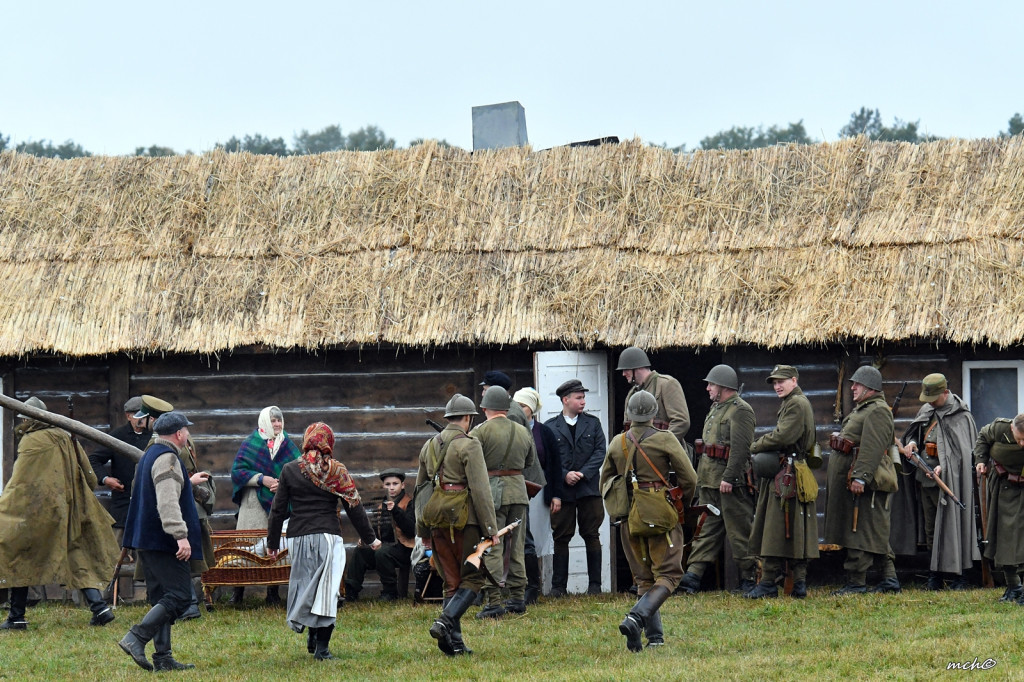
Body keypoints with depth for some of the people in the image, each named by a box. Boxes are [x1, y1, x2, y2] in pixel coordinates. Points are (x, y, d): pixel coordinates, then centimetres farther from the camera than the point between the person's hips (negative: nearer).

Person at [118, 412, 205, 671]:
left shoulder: (149, 455, 18)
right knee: (179, 596, -11)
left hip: (146, 540, 11)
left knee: (161, 598, 11)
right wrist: (181, 535, -30)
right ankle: (136, 638, -18)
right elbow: (168, 502, -25)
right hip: (163, 541, -11)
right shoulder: (167, 459, -14)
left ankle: (163, 657, 9)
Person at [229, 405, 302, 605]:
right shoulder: (250, 444, 3)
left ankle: (273, 592, 10)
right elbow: (237, 471, -3)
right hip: (254, 504, -2)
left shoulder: (287, 445, 11)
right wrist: (261, 479, -14)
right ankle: (238, 592, 3)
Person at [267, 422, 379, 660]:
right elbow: (354, 507, 3)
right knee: (327, 589, 0)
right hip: (328, 537, -2)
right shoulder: (336, 471, -1)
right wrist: (369, 538, 12)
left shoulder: (289, 470, 2)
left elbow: (278, 510, 4)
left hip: (298, 537, 2)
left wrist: (272, 543, 12)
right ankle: (322, 647, -3)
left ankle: (312, 634, 13)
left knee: (305, 586, 16)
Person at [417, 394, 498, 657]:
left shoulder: (429, 446, 14)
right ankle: (445, 621, -19)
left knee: (452, 583, 11)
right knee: (472, 578, 1)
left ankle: (454, 642, 5)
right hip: (464, 518, -6)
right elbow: (480, 490, -13)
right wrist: (491, 529, -10)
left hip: (437, 523, 6)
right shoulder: (469, 445, -7)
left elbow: (420, 489, 19)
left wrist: (423, 531, 25)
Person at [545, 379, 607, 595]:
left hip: (589, 488, 1)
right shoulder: (550, 427, 5)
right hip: (561, 490, -1)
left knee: (591, 536, 3)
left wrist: (583, 473, -10)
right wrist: (565, 475, -14)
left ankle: (595, 584, 7)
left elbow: (600, 452, 3)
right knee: (561, 537, 0)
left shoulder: (593, 423, 11)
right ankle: (558, 585, 3)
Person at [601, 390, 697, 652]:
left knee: (644, 578, 14)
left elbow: (605, 483, 13)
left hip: (630, 519, 5)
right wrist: (682, 503, 13)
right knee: (667, 574, -3)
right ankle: (636, 618, -24)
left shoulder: (617, 443, 6)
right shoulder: (665, 439, -7)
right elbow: (689, 479, -6)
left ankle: (655, 634, 9)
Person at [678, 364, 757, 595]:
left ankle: (748, 579, 5)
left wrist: (728, 478, -26)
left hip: (732, 482, -10)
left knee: (739, 530, -2)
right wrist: (702, 476, 21)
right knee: (707, 528, 6)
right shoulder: (716, 407, 18)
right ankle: (693, 576, 2)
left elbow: (740, 448, -21)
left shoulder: (740, 410, -13)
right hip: (709, 480, 10)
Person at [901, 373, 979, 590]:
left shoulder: (960, 416, -8)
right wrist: (911, 443, 2)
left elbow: (963, 450, -13)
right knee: (931, 529, 10)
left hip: (949, 479, -7)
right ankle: (935, 576, 16)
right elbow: (912, 433, 26)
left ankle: (957, 576, -4)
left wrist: (944, 467, -25)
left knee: (951, 526, -8)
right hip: (926, 478, 7)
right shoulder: (925, 411, 14)